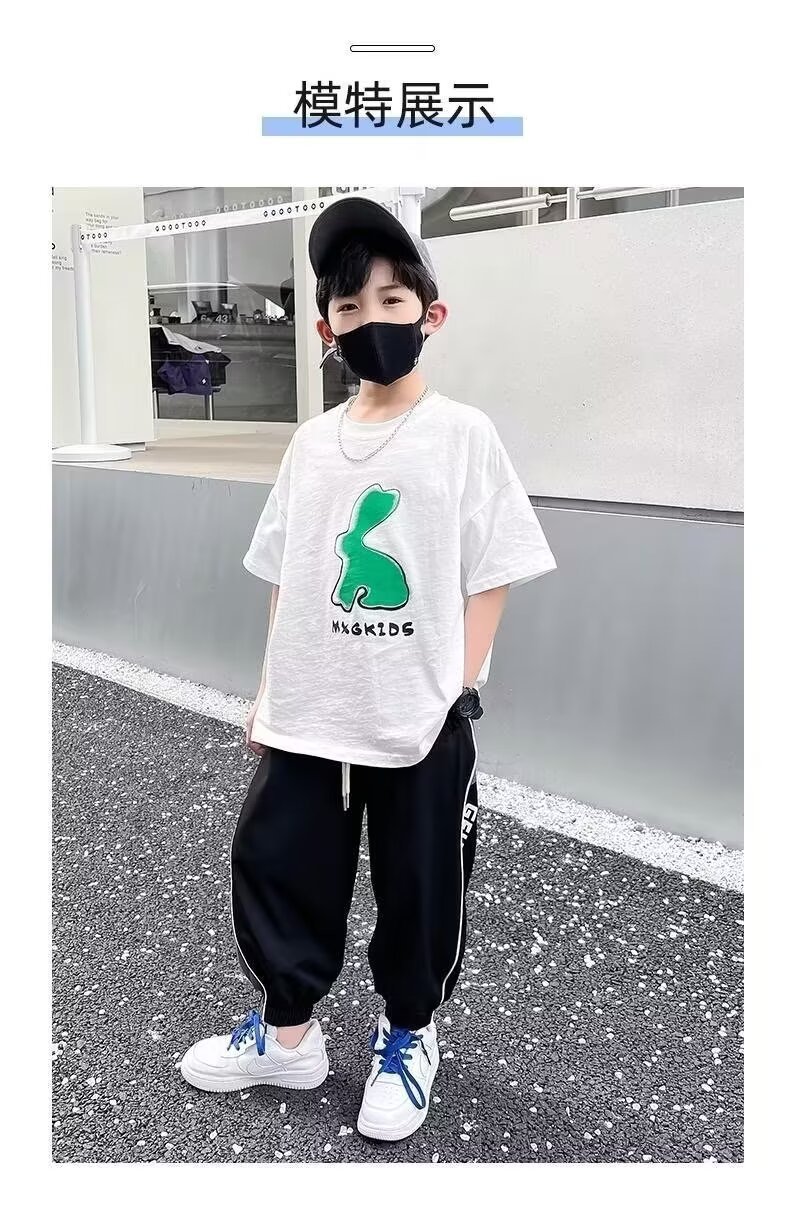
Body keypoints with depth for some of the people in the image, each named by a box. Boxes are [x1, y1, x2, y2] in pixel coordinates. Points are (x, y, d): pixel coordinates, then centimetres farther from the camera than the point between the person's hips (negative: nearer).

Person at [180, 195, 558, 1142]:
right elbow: (286, 579, 10)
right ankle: (286, 1032, 36)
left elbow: (491, 576, -6)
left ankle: (408, 1036, 38)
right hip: (310, 715, 5)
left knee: (419, 887, 12)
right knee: (271, 864, 13)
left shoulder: (462, 433, -5)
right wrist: (268, 693, 8)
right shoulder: (312, 443, 7)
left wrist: (458, 693, -11)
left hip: (423, 720, -4)